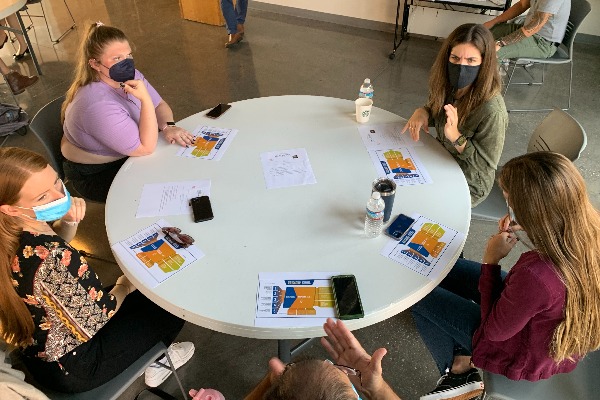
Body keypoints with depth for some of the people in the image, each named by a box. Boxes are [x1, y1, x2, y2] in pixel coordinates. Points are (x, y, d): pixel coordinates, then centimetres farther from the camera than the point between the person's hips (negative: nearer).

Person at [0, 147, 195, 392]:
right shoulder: (53, 261, -39)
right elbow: (96, 321, -25)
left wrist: (68, 221, -15)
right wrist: (124, 286, -5)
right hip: (73, 366, -7)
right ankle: (156, 362, 31)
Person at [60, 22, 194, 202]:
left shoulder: (128, 76, -10)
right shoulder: (97, 104, -34)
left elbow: (160, 105, 2)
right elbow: (146, 148, -32)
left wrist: (168, 127, -20)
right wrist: (145, 99, -39)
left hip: (127, 154, 7)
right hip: (96, 175, -7)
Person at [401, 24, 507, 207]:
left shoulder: (491, 111, -33)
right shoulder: (448, 86, -12)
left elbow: (487, 166, -24)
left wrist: (456, 137, -38)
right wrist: (422, 112, -15)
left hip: (467, 185, -6)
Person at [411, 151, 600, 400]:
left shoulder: (534, 276, -43)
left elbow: (495, 330, -22)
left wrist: (491, 260, -20)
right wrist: (526, 234, -14)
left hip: (525, 357, -7)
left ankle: (459, 371, 23)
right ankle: (464, 354, 22)